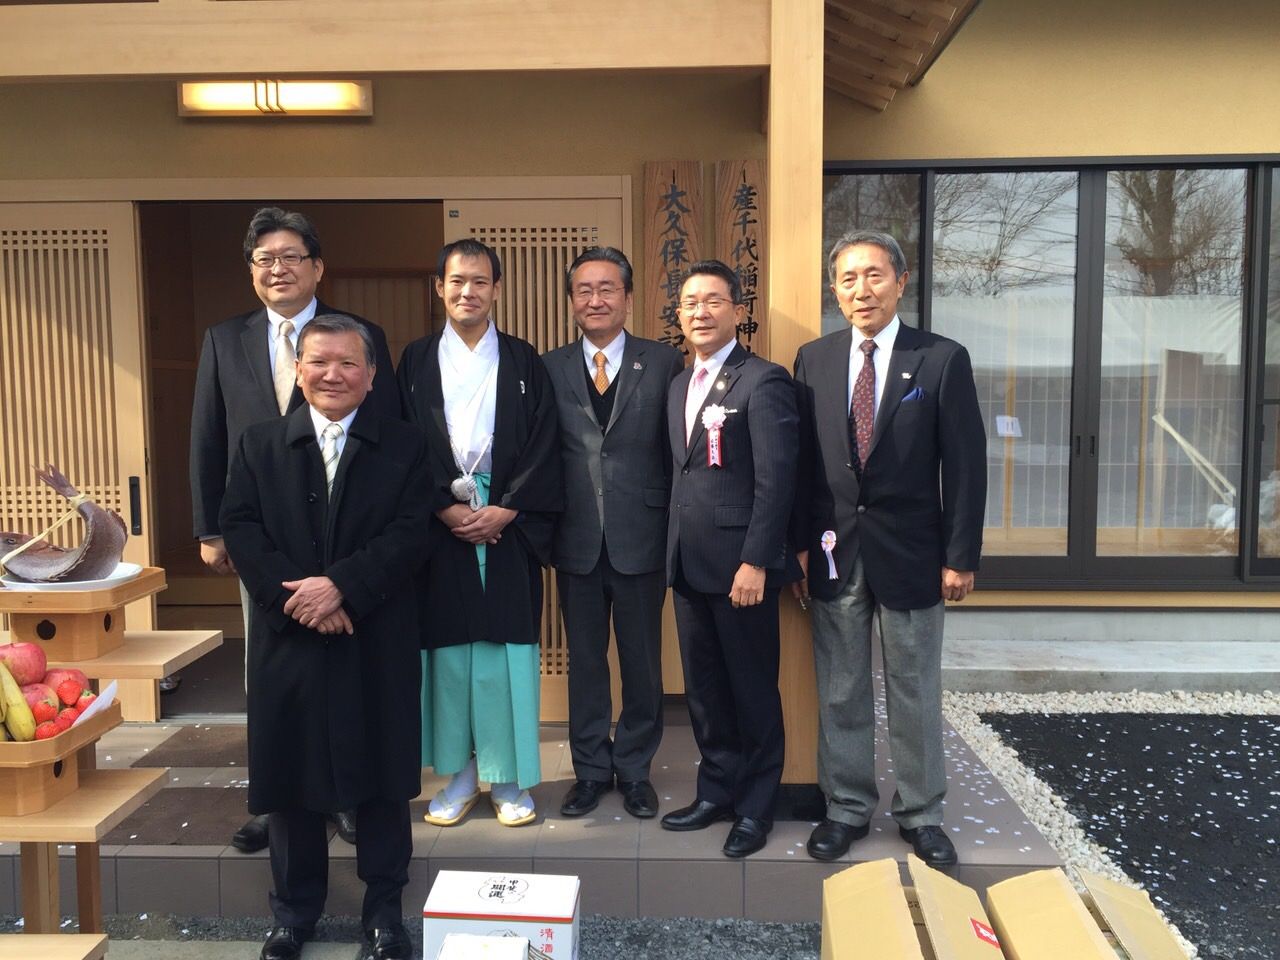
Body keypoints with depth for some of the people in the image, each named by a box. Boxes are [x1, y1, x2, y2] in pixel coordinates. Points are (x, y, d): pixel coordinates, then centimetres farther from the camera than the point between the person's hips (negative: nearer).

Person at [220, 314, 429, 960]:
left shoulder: (404, 446, 2)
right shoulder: (259, 444, 7)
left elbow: (410, 535, -8)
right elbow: (240, 529, -2)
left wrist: (342, 585, -19)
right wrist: (293, 596, -15)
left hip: (376, 641, -1)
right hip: (287, 638, 2)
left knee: (381, 773, 8)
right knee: (290, 773, 11)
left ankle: (384, 908, 25)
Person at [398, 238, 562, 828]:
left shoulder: (524, 363, 5)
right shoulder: (416, 361, 6)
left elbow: (543, 447, 0)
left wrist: (505, 510, -11)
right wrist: (445, 508, -10)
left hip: (509, 527, 0)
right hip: (439, 524, 1)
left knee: (507, 646, 3)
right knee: (447, 649, 5)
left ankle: (509, 778, 16)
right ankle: (461, 774, 19)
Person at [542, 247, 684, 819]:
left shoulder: (665, 363, 0)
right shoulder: (549, 369, 5)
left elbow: (679, 451, -1)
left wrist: (675, 529, -6)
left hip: (641, 538, -1)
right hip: (576, 540, 2)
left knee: (642, 662, 10)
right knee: (584, 660, 13)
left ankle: (634, 770, 29)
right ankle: (591, 769, 29)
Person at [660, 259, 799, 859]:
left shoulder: (763, 381, -9)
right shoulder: (679, 387, 15)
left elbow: (776, 479, -15)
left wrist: (756, 562, -19)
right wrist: (675, 550, 11)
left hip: (740, 565, -7)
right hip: (689, 563, 7)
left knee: (753, 689, 6)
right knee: (703, 687, 15)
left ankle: (755, 808, 22)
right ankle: (717, 791, 30)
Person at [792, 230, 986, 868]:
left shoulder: (942, 360, -4)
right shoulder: (813, 360, 4)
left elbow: (965, 466, -4)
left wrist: (960, 556, -7)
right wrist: (799, 545, 1)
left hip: (909, 551, -2)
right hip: (834, 552, 2)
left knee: (915, 692, 11)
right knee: (840, 692, 11)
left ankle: (920, 814, 28)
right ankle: (847, 807, 27)